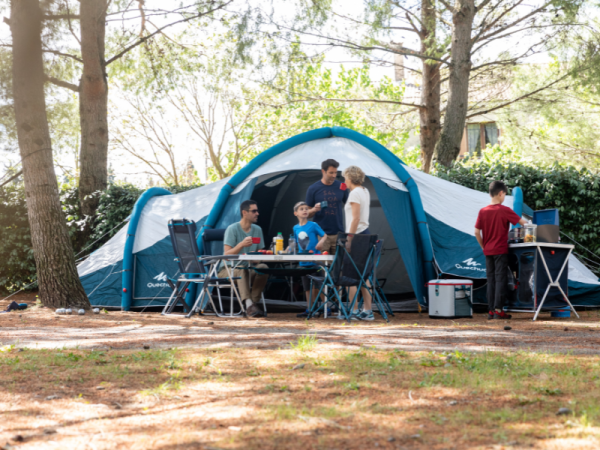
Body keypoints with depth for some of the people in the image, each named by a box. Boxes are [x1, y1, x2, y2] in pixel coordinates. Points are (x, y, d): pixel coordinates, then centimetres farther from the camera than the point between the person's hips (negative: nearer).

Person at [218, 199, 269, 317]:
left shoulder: (257, 230, 9)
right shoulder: (232, 229, -9)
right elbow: (227, 255, -17)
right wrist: (242, 244, -31)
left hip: (248, 269, 5)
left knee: (263, 267, -26)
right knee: (241, 269, -39)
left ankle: (254, 301, -26)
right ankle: (249, 304, -53)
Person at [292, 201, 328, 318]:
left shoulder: (313, 225, -4)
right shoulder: (295, 228, 9)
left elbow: (324, 235, -6)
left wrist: (321, 242, -24)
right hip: (303, 262, 5)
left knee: (317, 286, -8)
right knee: (307, 287, 11)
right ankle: (309, 309, 19)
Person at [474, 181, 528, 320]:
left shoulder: (483, 211, 3)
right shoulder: (505, 210, -9)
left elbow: (477, 232, 2)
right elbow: (522, 222, -2)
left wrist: (483, 246, 12)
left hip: (488, 251, 4)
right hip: (501, 250, -4)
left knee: (491, 280, 9)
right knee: (501, 279, -1)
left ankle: (491, 310, 9)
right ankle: (498, 310, -5)